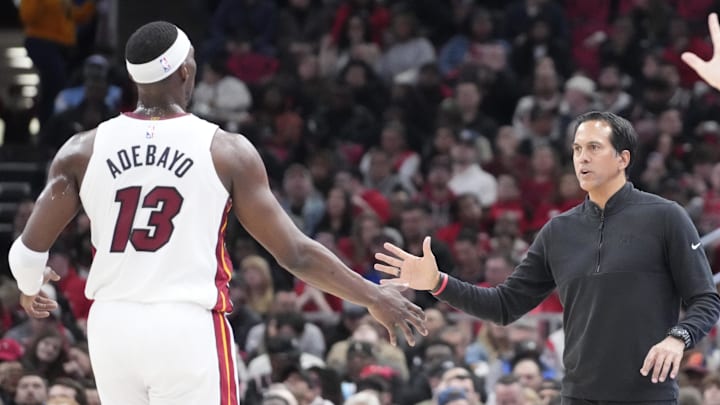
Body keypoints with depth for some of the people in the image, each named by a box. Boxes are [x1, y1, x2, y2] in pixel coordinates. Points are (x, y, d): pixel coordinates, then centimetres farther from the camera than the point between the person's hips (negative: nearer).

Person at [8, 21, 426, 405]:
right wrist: (375, 298, 9)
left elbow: (31, 248, 6)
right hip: (188, 326, -4)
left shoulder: (83, 151, 3)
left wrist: (30, 288, 31)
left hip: (112, 325, 4)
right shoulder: (226, 151, -3)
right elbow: (296, 254, -2)